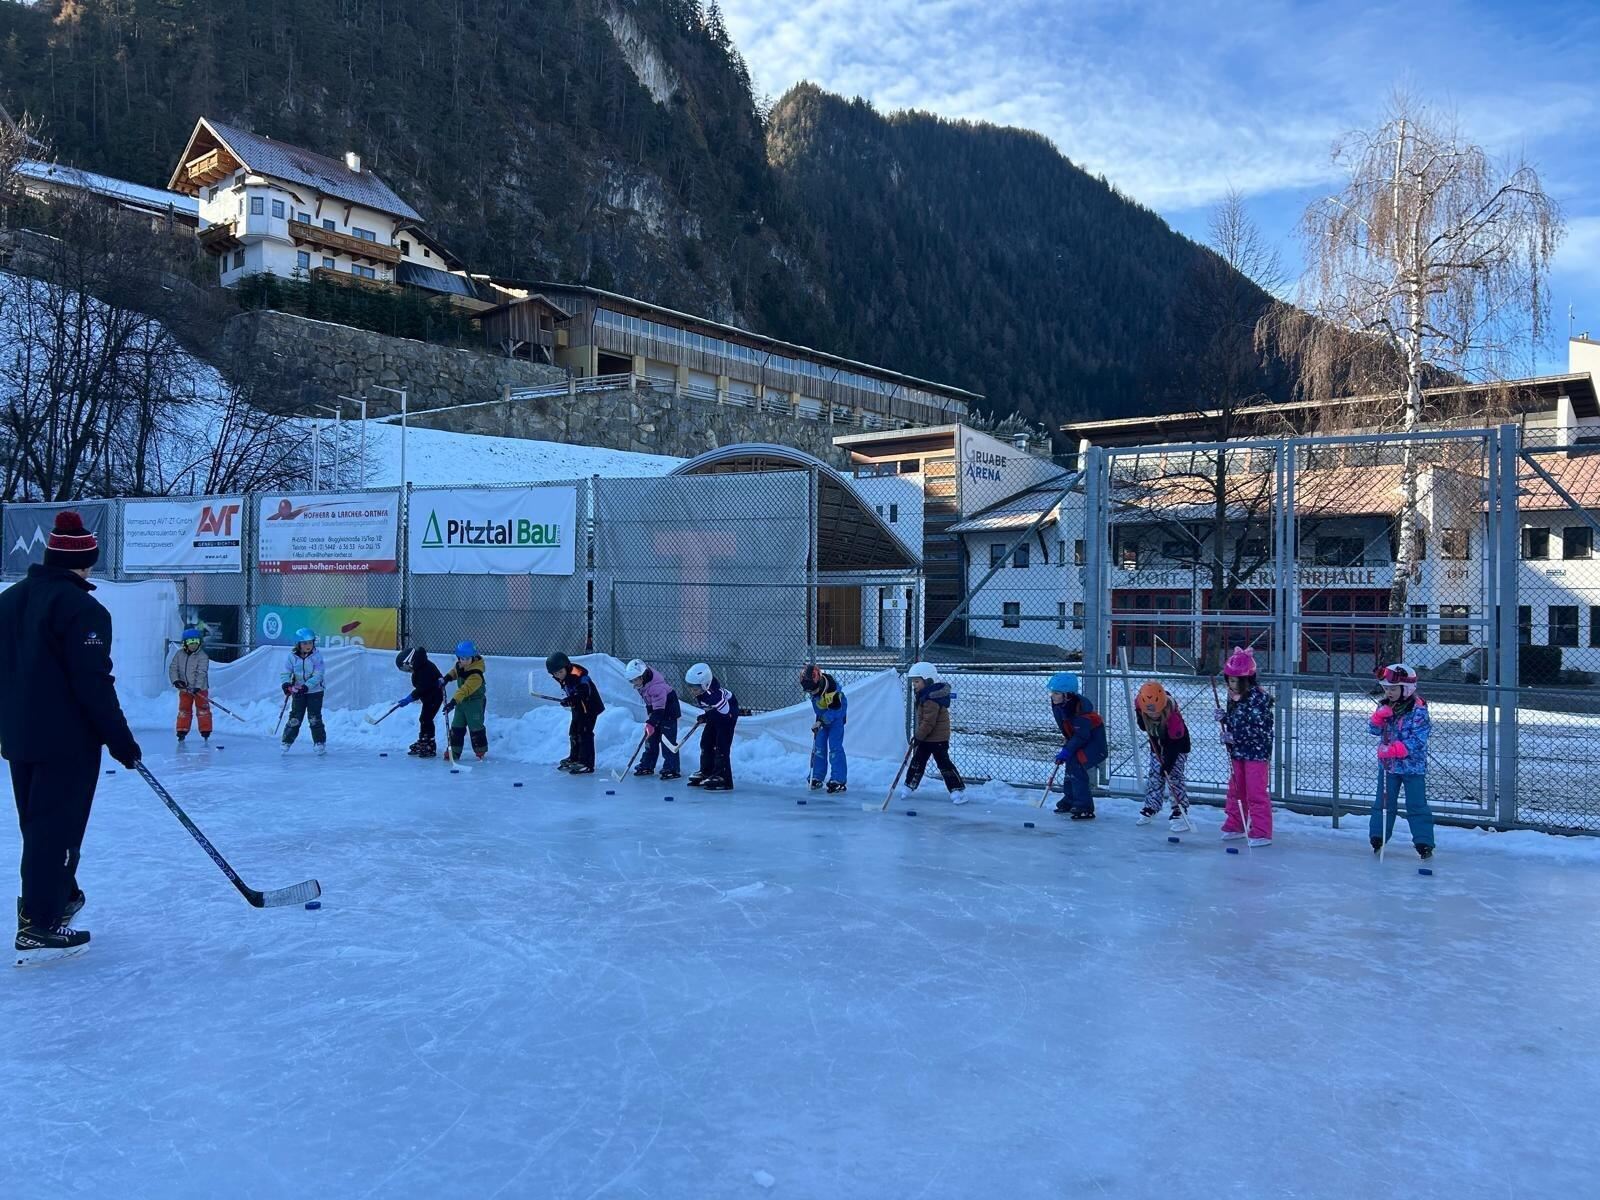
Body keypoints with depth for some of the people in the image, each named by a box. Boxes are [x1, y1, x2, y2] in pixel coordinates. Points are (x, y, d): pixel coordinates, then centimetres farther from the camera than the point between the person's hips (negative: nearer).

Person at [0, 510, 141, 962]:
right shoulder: (81, 608, -17)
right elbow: (93, 683, -21)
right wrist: (120, 739, -15)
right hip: (68, 739, -9)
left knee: (38, 823, 20)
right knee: (58, 828, -2)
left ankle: (59, 896, 35)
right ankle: (39, 925, 0)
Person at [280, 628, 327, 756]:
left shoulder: (317, 656, -10)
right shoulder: (292, 657, -5)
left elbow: (318, 675, -14)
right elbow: (285, 673, -6)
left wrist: (306, 686, -26)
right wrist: (286, 684, -27)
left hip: (314, 691, -2)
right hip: (297, 692, 2)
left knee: (315, 718, -3)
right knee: (294, 718, 1)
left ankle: (320, 743, 7)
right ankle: (286, 742, 13)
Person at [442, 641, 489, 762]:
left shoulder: (476, 675, -30)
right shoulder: (459, 665, -4)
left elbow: (465, 690, -39)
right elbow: (455, 671, 21)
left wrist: (453, 702, -46)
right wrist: (447, 678, 3)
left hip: (475, 703, -8)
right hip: (461, 701, 8)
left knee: (476, 727, 0)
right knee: (456, 727, 9)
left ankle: (481, 752, 14)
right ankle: (455, 751, 16)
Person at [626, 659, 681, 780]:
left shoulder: (656, 686, -33)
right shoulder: (642, 683, -6)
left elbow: (659, 708, -34)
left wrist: (651, 723, -39)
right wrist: (650, 714, 13)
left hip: (668, 711, -9)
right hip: (654, 711, 9)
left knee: (667, 740, -13)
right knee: (650, 738, 11)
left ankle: (672, 769, -11)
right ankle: (647, 766, 20)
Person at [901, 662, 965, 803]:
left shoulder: (931, 700, -26)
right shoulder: (924, 696, 7)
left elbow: (928, 722, -27)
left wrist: (918, 735, -17)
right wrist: (917, 734, 16)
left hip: (938, 738, -10)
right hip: (925, 737, 10)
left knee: (944, 763, -5)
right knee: (917, 761, 14)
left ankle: (958, 790, 0)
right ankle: (909, 786, 23)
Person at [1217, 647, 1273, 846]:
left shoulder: (1258, 697, -19)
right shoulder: (1234, 696, 7)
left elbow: (1258, 727, -22)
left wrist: (1235, 737, -23)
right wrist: (1224, 718, -3)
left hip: (1256, 751, -8)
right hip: (1238, 751, 8)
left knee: (1256, 792, -5)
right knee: (1235, 790, 16)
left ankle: (1261, 833, 2)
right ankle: (1235, 826, 28)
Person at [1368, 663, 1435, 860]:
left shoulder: (1418, 710, -14)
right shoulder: (1385, 706, 4)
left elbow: (1418, 740, -20)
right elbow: (1374, 729, 2)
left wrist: (1396, 749, -29)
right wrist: (1379, 716, -17)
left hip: (1412, 766, -5)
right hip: (1387, 764, 5)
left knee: (1416, 805, 0)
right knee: (1383, 802, 12)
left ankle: (1424, 842, 7)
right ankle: (1378, 837, 20)